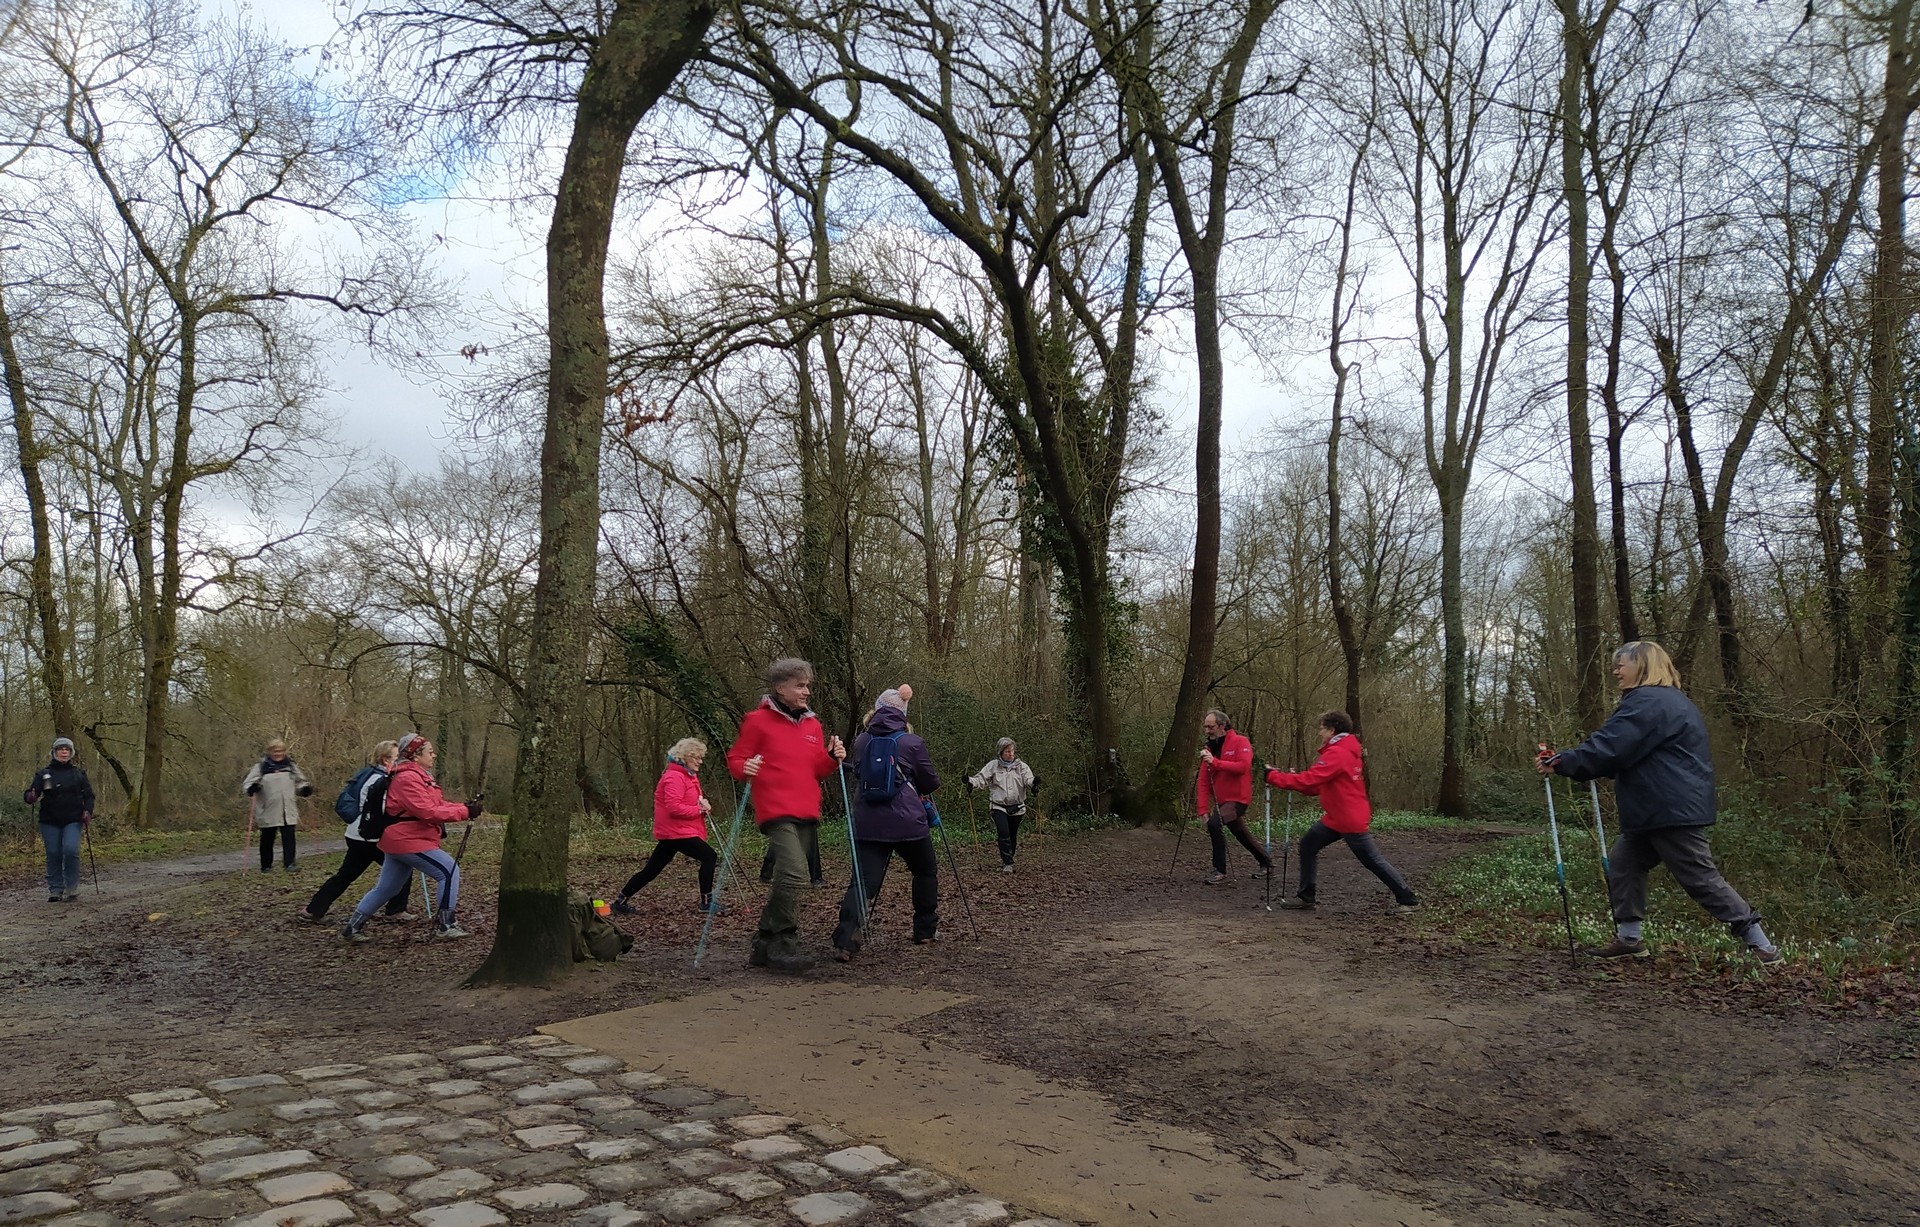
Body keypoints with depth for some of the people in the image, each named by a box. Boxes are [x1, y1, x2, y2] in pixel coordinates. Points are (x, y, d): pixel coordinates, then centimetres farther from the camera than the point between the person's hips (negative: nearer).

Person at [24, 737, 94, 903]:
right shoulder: (44, 773, 6)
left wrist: (88, 811, -7)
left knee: (71, 851, -15)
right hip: (50, 822, 1)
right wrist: (29, 796, -25)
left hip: (73, 821, -1)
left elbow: (88, 795, 10)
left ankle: (72, 891, -6)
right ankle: (55, 891, 12)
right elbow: (31, 793, 0)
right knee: (53, 855, 2)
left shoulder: (78, 773, 8)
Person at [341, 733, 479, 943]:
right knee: (449, 871, -12)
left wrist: (464, 807, -3)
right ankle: (445, 926, -9)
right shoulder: (408, 778, -20)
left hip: (403, 840, 11)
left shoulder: (418, 775, 15)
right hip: (408, 840, -11)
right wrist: (464, 812, -24)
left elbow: (438, 804, 13)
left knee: (386, 888, 17)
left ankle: (353, 927, 26)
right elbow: (428, 812, -26)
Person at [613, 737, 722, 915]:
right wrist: (699, 810, -20)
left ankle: (621, 901, 17)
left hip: (671, 833, 10)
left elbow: (689, 802, 26)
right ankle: (706, 902, -7)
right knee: (709, 857, -12)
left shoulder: (687, 776, 18)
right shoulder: (674, 777, -15)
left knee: (651, 870, 12)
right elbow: (674, 807, -24)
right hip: (676, 832, -10)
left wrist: (703, 805, 4)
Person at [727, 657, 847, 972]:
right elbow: (735, 759, 0)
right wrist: (745, 769, -22)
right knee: (794, 873, -23)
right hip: (776, 813, -7)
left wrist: (832, 759, -1)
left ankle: (764, 945, 21)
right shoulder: (758, 721, -2)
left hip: (807, 815, 7)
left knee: (786, 879, 10)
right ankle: (784, 946, -13)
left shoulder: (812, 724, 16)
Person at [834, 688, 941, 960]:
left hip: (867, 824, 3)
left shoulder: (861, 741, 6)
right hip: (907, 823, -2)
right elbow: (931, 783, 5)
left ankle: (845, 942, -19)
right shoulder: (911, 742, -4)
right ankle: (925, 931, 28)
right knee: (926, 872, 20)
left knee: (863, 881, -2)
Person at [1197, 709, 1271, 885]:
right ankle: (1266, 862, 40)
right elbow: (1203, 782, 1)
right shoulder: (1209, 748, 5)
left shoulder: (1239, 741, -10)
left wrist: (1215, 762, -29)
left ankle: (1220, 870, -16)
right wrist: (1203, 809, -7)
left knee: (1214, 823, -26)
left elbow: (1243, 766, -26)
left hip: (1238, 798, -7)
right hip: (1221, 801, 7)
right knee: (1241, 835, 19)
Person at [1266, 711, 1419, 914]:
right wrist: (1295, 778, 5)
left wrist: (1273, 777, -19)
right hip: (1336, 818, 10)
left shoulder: (1337, 753, -21)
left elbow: (1310, 780, -26)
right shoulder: (1344, 751, 13)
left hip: (1351, 820, -10)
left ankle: (1408, 899, 12)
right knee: (1308, 845, 9)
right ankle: (1306, 896, 15)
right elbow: (1320, 786, 14)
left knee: (1373, 861, 0)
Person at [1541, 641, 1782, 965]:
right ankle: (1629, 938, 16)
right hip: (1656, 811, 11)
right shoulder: (1672, 700, 20)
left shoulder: (1648, 702, -16)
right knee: (1623, 863, 12)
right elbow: (1627, 753, 21)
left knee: (1700, 878, -5)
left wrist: (1561, 763, -14)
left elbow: (1609, 749, -22)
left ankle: (1763, 947, 4)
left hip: (1673, 812, -11)